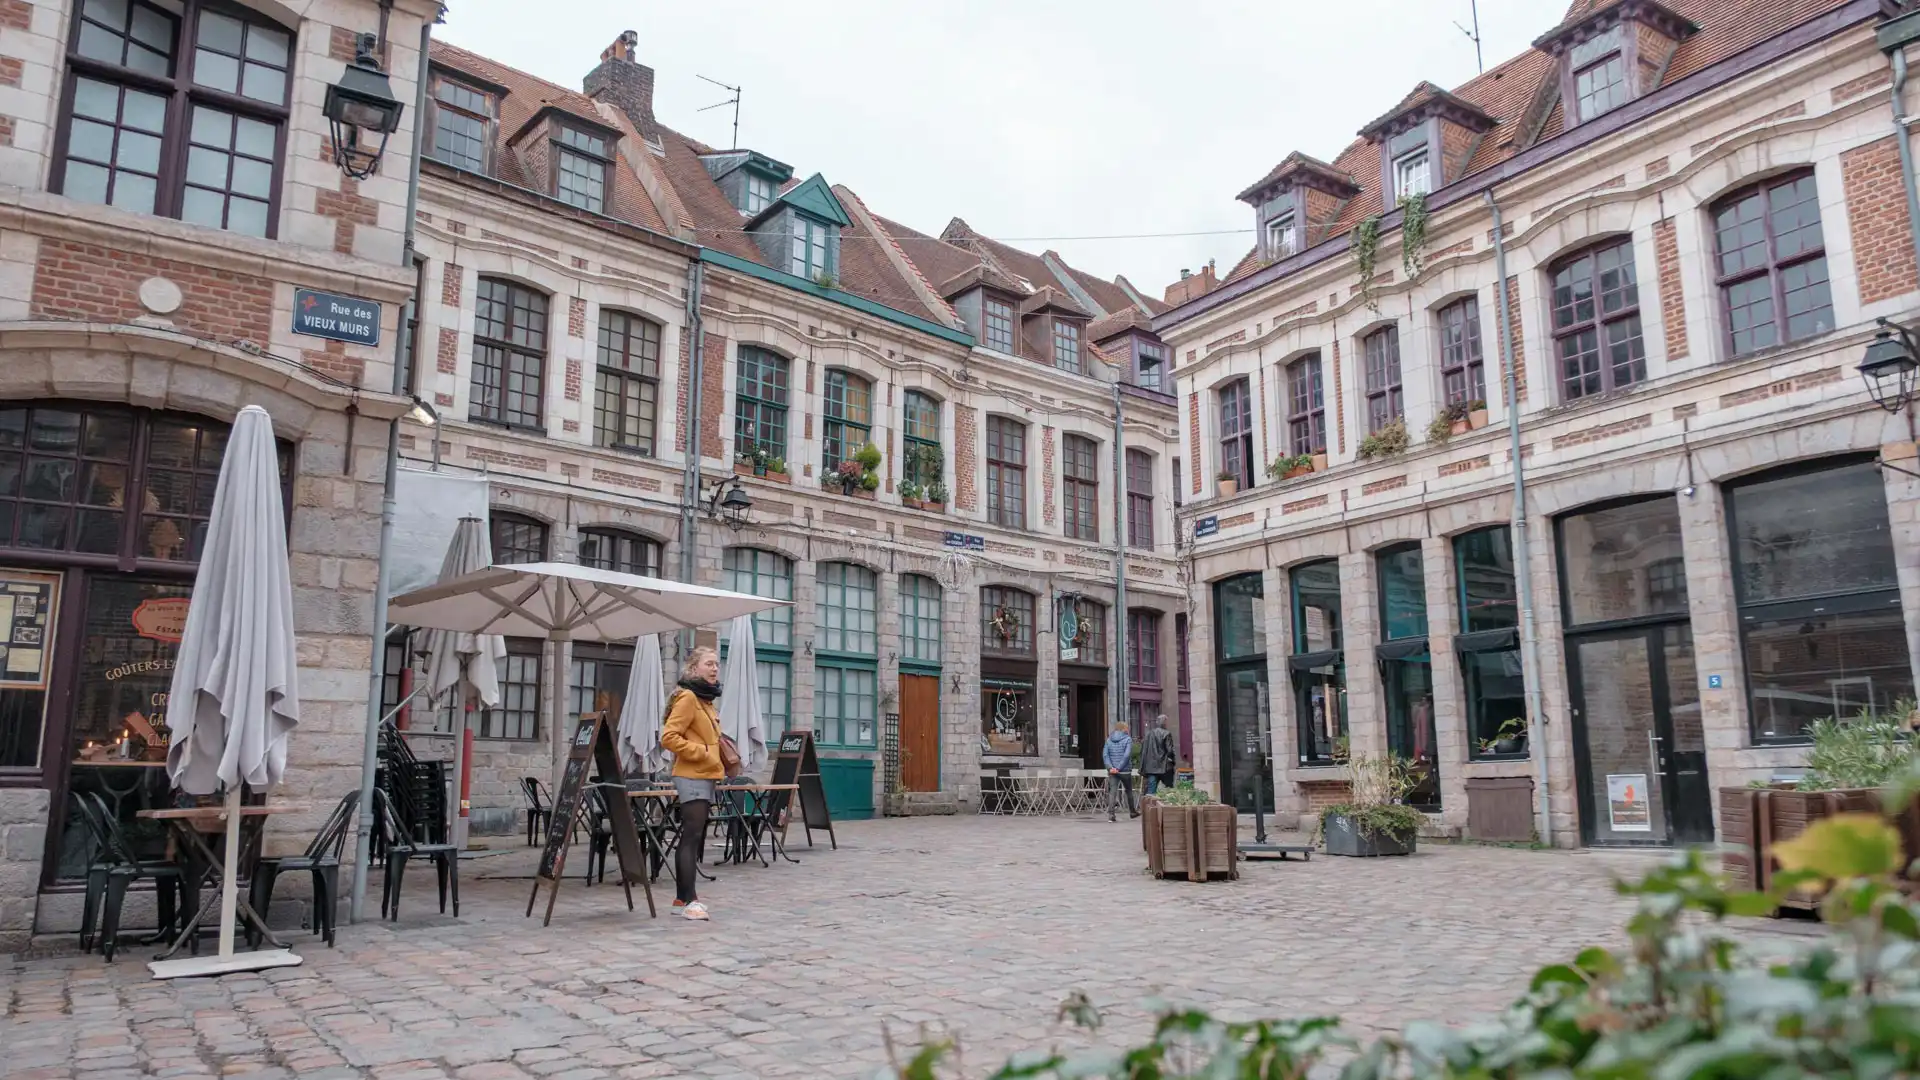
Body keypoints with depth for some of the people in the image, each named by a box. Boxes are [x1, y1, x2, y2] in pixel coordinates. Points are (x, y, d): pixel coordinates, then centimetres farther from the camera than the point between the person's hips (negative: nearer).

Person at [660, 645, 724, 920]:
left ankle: (682, 897, 18)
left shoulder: (707, 700, 16)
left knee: (693, 838, 12)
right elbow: (668, 737, -19)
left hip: (705, 778, 10)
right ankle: (688, 900, -8)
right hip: (692, 778, -10)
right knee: (692, 837, -9)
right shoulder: (687, 697, -12)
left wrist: (720, 761, 13)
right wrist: (701, 752, -19)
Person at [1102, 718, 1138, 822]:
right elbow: (1127, 755, -15)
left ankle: (1110, 813, -13)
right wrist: (1119, 768, -14)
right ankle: (1132, 812, 29)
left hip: (1112, 771, 3)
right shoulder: (1127, 739, -5)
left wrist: (1110, 767, -9)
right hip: (1125, 770, -3)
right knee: (1128, 791, 15)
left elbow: (1105, 754, -2)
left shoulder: (1109, 739, 7)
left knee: (1112, 791, -1)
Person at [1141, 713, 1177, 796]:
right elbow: (1170, 750, -14)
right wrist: (1172, 760, 4)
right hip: (1164, 767, -4)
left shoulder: (1149, 733, 6)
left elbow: (1143, 750, 9)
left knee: (1151, 790, 4)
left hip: (1151, 767, 4)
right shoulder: (1166, 734, -9)